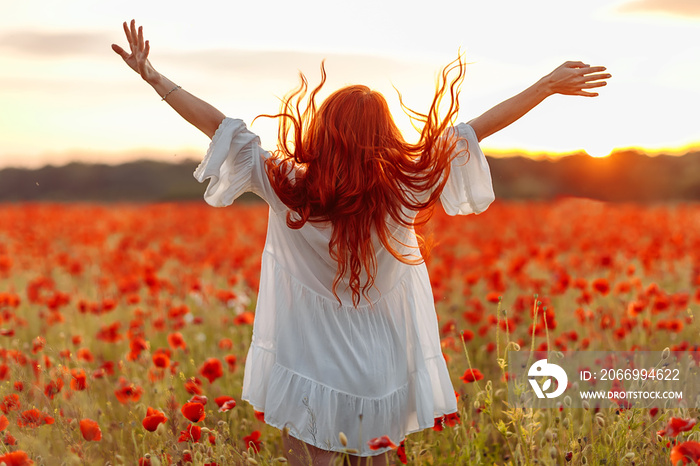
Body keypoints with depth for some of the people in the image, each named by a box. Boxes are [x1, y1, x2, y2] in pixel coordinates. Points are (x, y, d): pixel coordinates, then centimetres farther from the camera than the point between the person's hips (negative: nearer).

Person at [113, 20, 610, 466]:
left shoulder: (286, 186, -15)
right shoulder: (404, 190, -12)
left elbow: (222, 127, -8)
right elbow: (473, 132, -6)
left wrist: (153, 75, 2)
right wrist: (549, 84, 3)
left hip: (310, 376, -2)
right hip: (379, 377, 2)